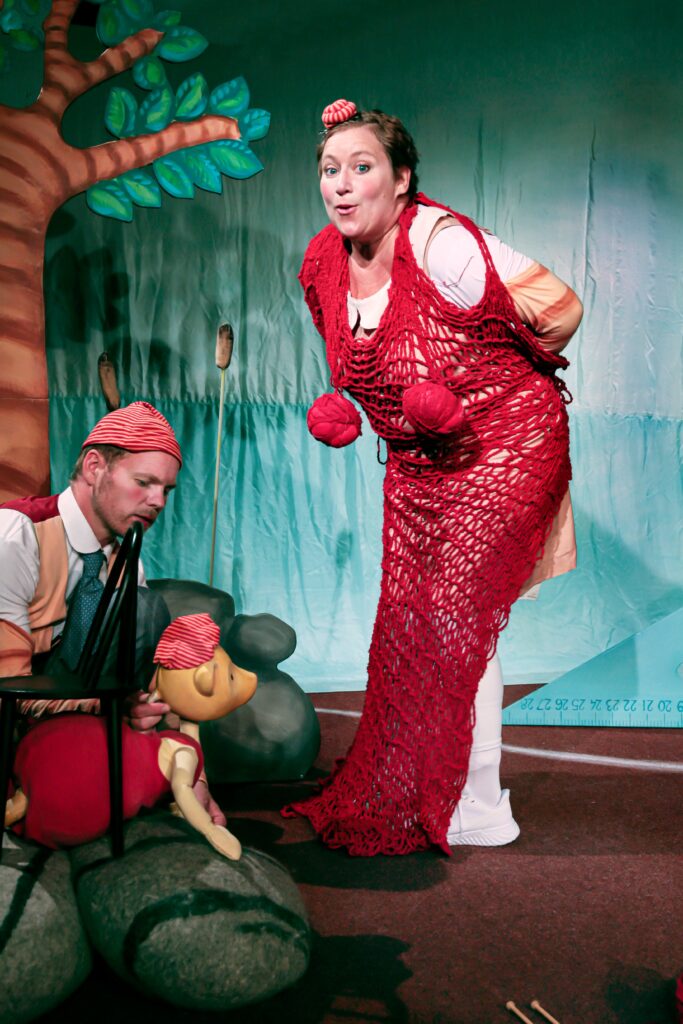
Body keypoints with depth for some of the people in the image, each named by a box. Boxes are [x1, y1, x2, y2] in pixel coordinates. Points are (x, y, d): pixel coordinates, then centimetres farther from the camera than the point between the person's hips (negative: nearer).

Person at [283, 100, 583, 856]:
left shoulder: (440, 243, -22)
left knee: (458, 623, -7)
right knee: (405, 626, 9)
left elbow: (559, 311, -17)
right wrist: (341, 404, 1)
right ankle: (403, 796, 26)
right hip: (417, 465, 7)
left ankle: (477, 811, 11)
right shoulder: (322, 262, 1)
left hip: (501, 450, -7)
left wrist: (475, 383, -8)